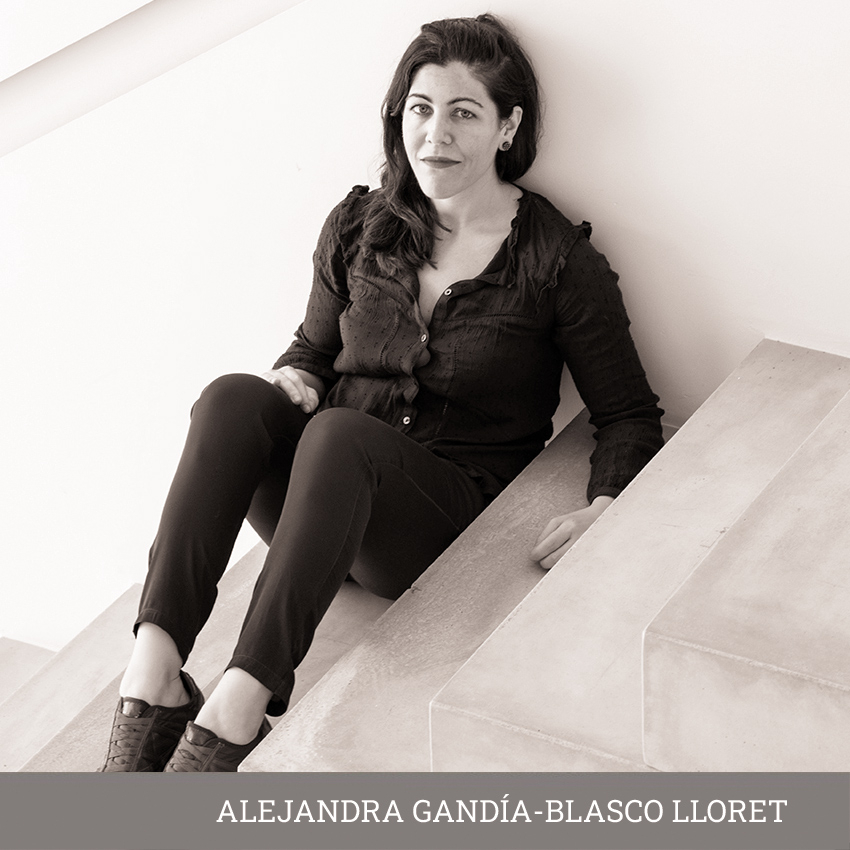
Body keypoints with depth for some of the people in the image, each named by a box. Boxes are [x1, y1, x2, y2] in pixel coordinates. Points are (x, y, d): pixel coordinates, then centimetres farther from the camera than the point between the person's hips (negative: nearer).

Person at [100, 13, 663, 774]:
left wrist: (604, 507, -17)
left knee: (339, 433, -36)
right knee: (234, 399, -28)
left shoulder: (557, 260, -1)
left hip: (452, 509, -4)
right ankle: (152, 672, -40)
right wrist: (294, 379, 0)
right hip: (326, 489, 4)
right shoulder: (359, 227, 10)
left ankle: (235, 713, -46)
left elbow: (630, 416, 3)